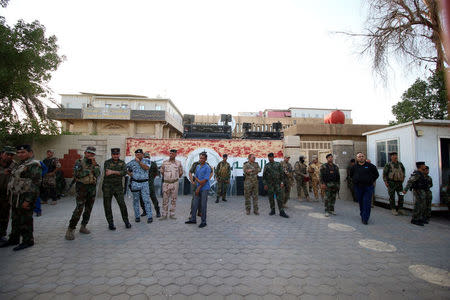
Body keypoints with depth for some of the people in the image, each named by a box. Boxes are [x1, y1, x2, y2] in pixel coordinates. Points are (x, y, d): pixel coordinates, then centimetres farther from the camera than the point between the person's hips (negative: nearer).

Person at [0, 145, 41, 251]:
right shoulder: (19, 164, 15)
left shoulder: (34, 165, -14)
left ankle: (28, 241, 12)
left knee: (25, 220, 0)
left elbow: (35, 184, -18)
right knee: (15, 219, 18)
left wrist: (28, 200, -21)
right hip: (15, 196, 9)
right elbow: (14, 180, 24)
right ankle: (14, 239, 32)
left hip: (25, 196, -9)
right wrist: (10, 194, 17)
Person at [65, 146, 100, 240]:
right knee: (79, 209, -11)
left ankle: (83, 227, 23)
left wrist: (94, 164, -12)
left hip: (92, 188, 4)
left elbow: (97, 174, -5)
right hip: (82, 187, -4)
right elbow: (76, 174, -10)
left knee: (88, 209, 10)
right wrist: (88, 171, -12)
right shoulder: (79, 162, 1)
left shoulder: (95, 164, 11)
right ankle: (70, 230, -3)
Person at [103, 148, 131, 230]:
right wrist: (118, 173, -17)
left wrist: (113, 172, -23)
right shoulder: (107, 162, 0)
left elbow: (124, 173, -13)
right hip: (107, 186, 0)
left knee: (122, 204, -4)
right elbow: (106, 174, -14)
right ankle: (110, 223, 17)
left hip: (118, 187, 0)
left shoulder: (122, 163, 5)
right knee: (107, 205, 3)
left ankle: (126, 222, 9)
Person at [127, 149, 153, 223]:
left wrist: (139, 161, -17)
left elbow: (147, 168, -17)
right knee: (136, 200, 8)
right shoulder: (132, 162, 6)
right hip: (135, 183, 2)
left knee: (146, 200, -5)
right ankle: (137, 216, 19)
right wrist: (130, 174, 2)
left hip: (144, 183, -2)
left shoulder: (147, 161, 1)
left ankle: (149, 217, 0)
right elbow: (127, 170, 19)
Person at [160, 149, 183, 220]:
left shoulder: (178, 163, 0)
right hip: (166, 183, 0)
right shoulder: (165, 162, 1)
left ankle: (172, 214, 16)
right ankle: (164, 215, 12)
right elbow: (162, 172, 15)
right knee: (165, 199, 3)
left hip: (175, 183, 0)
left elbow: (181, 173, 12)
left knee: (173, 199, 6)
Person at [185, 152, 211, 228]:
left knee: (203, 205, -1)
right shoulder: (197, 167, 10)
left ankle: (203, 222, 10)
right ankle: (193, 219, 24)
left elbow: (205, 180, -15)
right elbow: (195, 177, 12)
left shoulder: (207, 168, -11)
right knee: (195, 204, 12)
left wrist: (199, 188, -11)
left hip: (204, 188, -6)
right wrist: (198, 181, -9)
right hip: (198, 188, 7)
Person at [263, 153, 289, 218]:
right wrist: (265, 184, -1)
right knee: (271, 197, 6)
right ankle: (272, 210, 18)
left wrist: (282, 182, -3)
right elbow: (264, 176, 4)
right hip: (270, 184, 1)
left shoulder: (278, 164, 4)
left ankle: (281, 212, -2)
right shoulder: (266, 166, 4)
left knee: (279, 197, -4)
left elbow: (282, 173, 4)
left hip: (277, 183, -1)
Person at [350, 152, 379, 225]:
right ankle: (362, 215, 28)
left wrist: (371, 181, 10)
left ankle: (365, 219, -2)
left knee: (367, 203, -6)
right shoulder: (354, 167, 6)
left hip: (368, 187, -2)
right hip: (358, 187, 2)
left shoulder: (370, 166, 1)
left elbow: (376, 174, 12)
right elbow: (351, 175, 22)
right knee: (361, 202, 11)